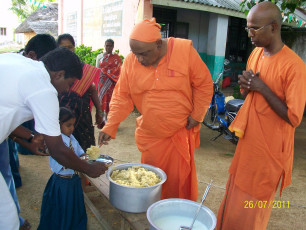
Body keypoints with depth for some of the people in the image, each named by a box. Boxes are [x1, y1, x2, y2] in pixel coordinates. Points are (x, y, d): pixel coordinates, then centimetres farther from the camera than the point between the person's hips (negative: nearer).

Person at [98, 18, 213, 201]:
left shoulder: (185, 50, -11)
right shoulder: (130, 62, -5)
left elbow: (204, 84, -3)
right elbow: (122, 96, 0)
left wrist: (196, 115, -5)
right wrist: (110, 127, -8)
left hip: (181, 131, -2)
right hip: (149, 136, 3)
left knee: (179, 180, 6)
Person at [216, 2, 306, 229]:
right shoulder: (256, 53, 4)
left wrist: (262, 87, -21)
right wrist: (246, 86, -7)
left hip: (269, 150, -7)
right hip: (248, 142, 7)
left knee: (252, 210, 10)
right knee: (233, 200, 20)